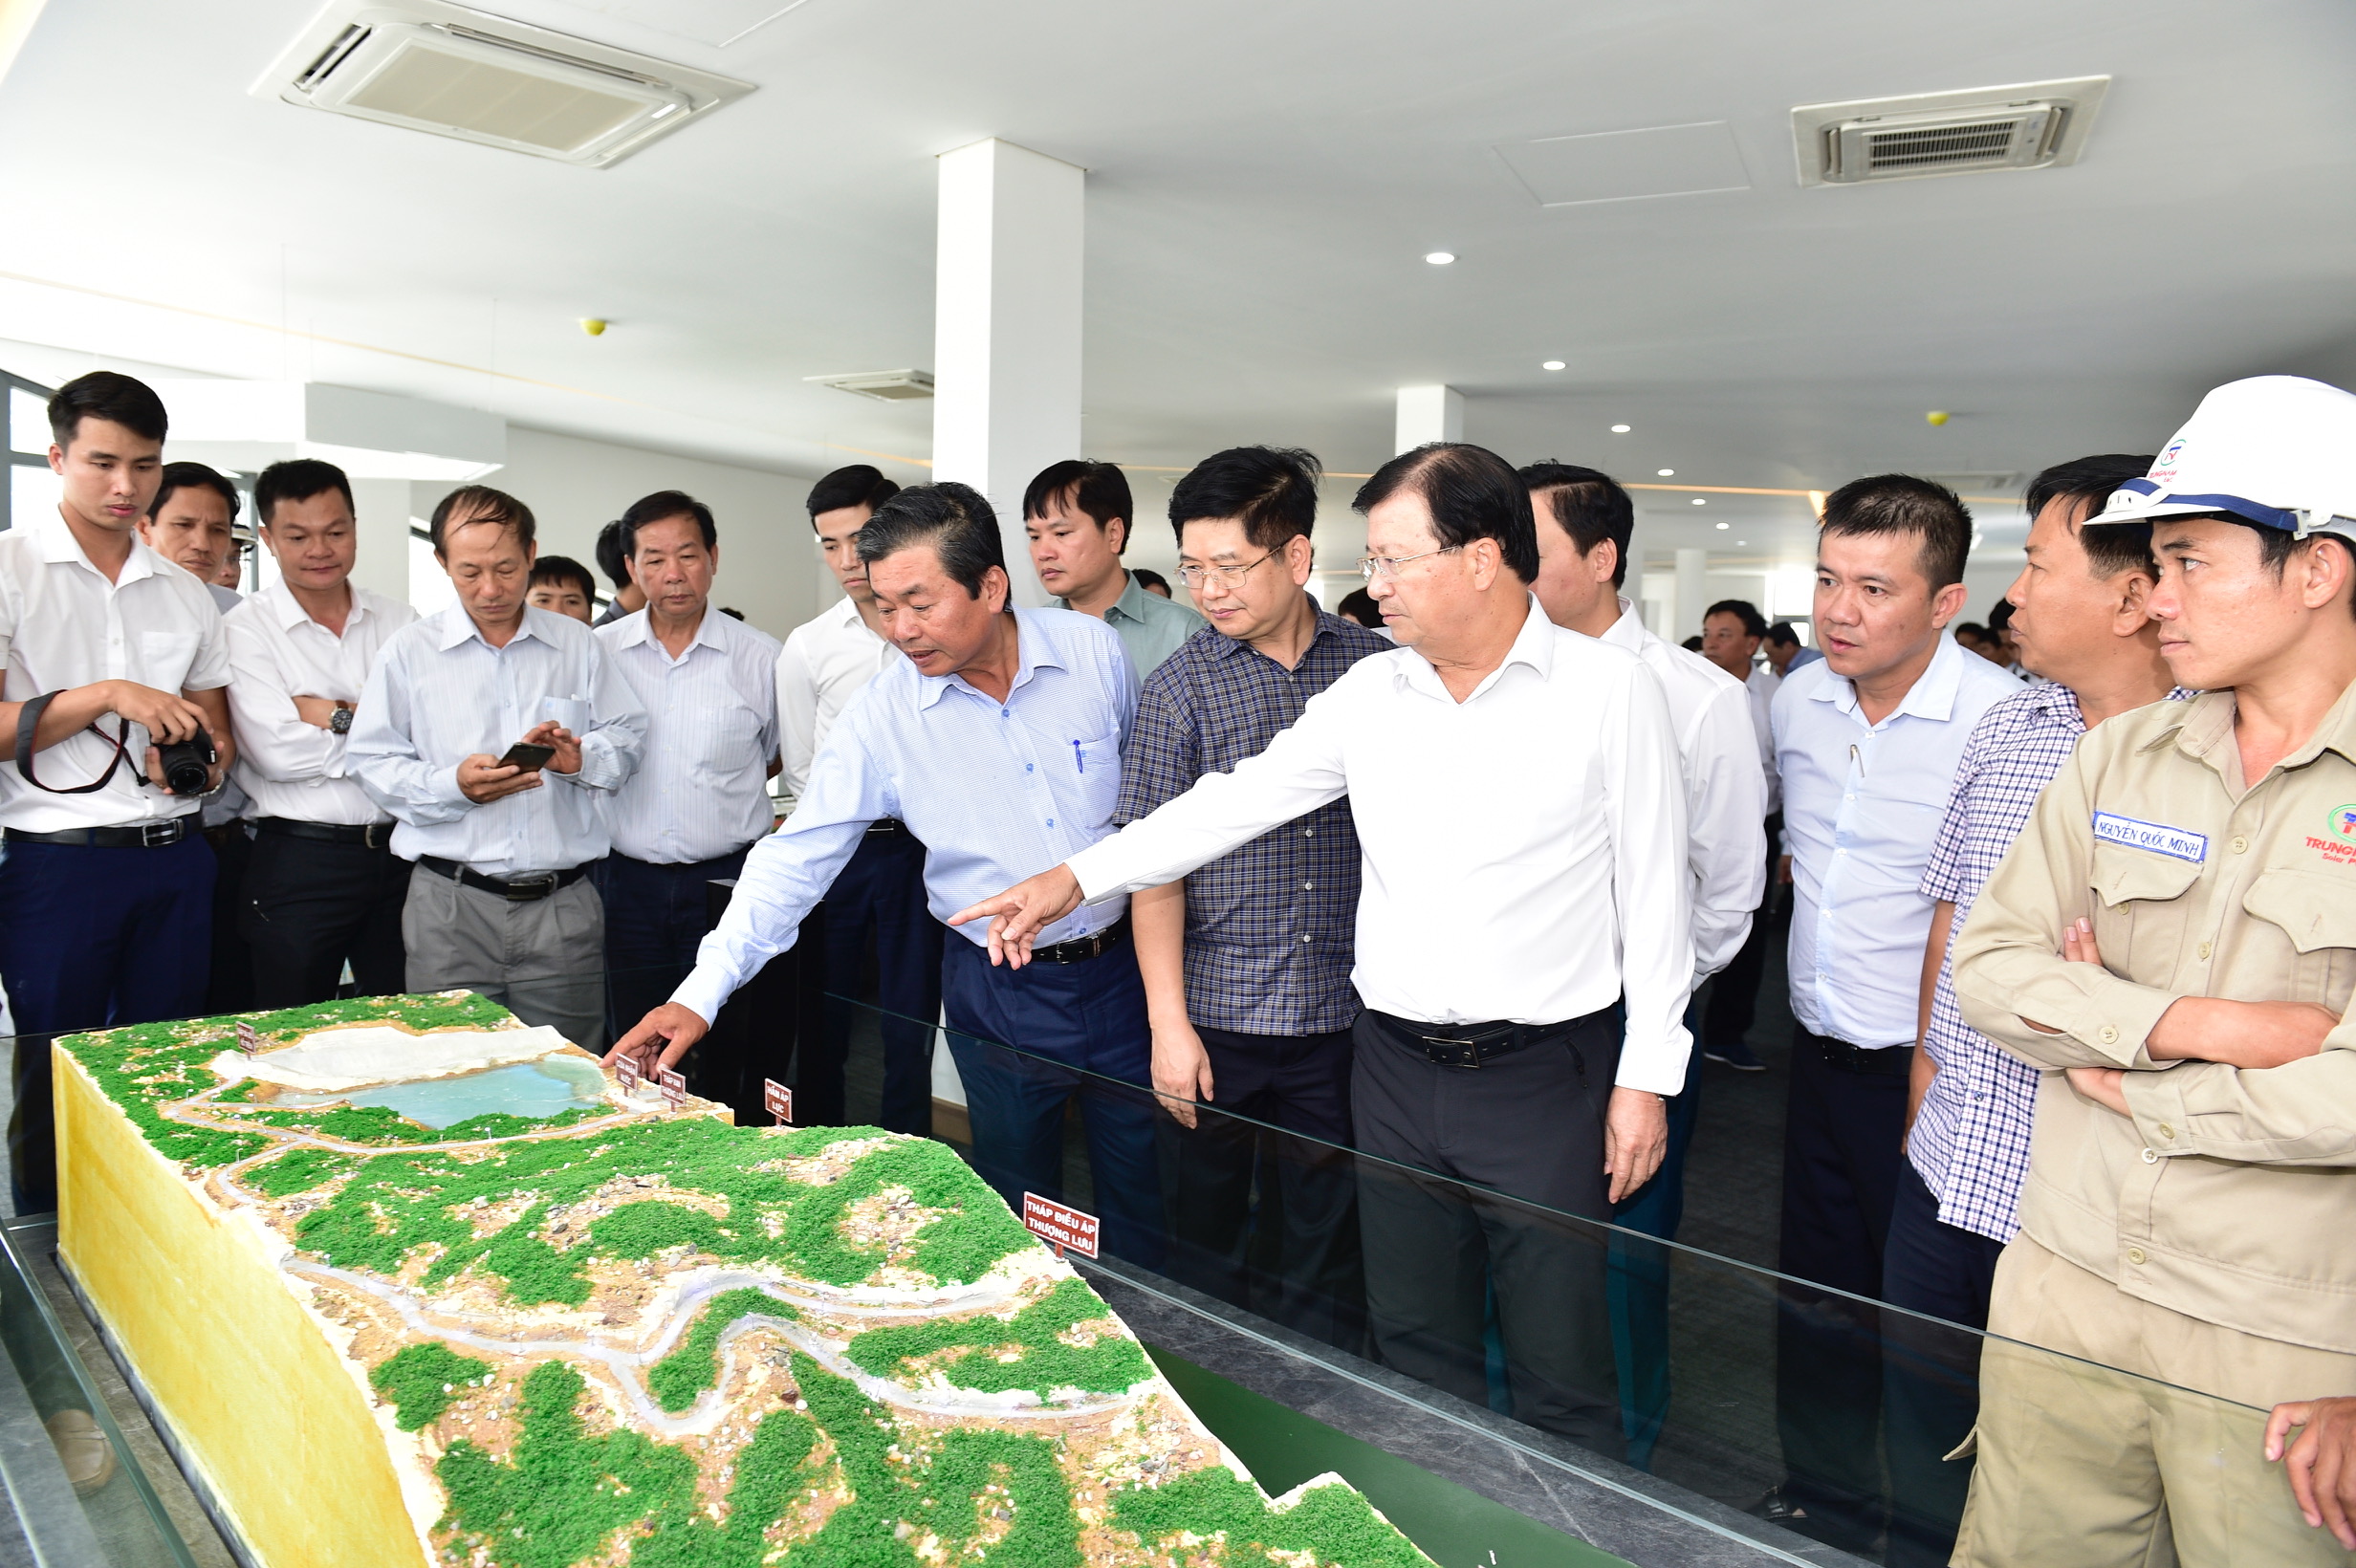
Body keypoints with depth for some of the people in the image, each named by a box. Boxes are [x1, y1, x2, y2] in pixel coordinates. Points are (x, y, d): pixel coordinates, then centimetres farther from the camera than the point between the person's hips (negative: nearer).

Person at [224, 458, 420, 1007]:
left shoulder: (400, 621, 7)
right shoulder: (246, 628, -2)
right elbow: (278, 753, -14)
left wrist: (334, 714, -13)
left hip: (402, 853, 3)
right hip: (299, 863, -3)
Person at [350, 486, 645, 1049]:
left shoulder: (579, 644, 12)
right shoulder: (407, 652, 7)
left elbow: (627, 739, 10)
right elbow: (373, 762, 3)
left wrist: (581, 758, -11)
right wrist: (453, 785, -14)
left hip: (563, 903, 1)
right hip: (451, 904, -1)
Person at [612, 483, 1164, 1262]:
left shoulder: (1094, 650, -8)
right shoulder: (882, 715, -11)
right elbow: (795, 859, -9)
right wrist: (702, 992, -16)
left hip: (1121, 966, 1)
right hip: (999, 994, 0)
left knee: (1143, 1195, 14)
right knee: (1018, 1208, 12)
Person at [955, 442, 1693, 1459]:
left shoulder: (1611, 690, -7)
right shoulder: (1369, 694, 4)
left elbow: (1653, 892, -4)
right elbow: (1239, 799, 5)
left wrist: (1645, 1077, -5)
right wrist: (1075, 878, -1)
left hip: (1545, 1077, -4)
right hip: (1396, 1067, 4)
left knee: (1557, 1365, 7)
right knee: (1414, 1346, 17)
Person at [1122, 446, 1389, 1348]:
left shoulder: (1377, 667, 2)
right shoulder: (1183, 684, -2)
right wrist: (1168, 1021, -7)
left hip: (1343, 1011, 1)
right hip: (1219, 1013, -1)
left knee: (1324, 1237, 12)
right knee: (1206, 1231, 11)